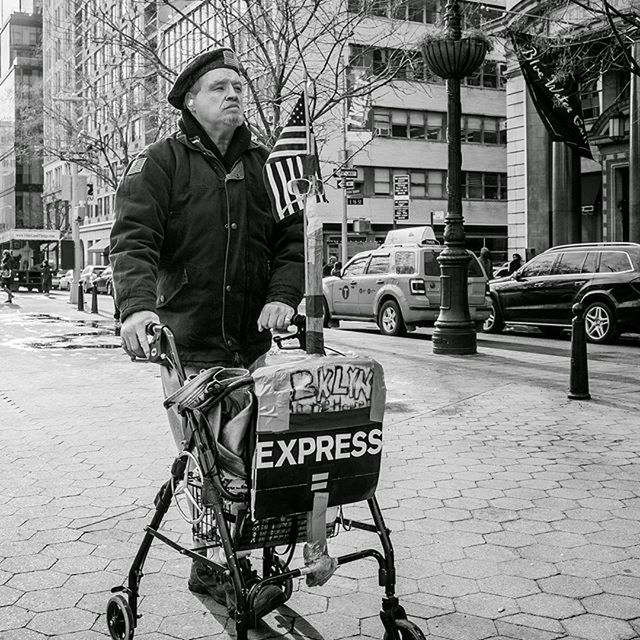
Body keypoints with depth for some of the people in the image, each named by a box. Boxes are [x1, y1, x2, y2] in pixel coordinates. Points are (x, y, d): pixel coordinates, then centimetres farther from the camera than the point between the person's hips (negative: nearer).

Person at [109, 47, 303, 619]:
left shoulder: (263, 165, 12)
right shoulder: (160, 164, 0)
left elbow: (292, 239, 8)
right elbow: (133, 240, -12)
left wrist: (283, 295, -11)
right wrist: (137, 304, -30)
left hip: (252, 345, 4)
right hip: (189, 345, -4)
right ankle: (224, 571, 13)